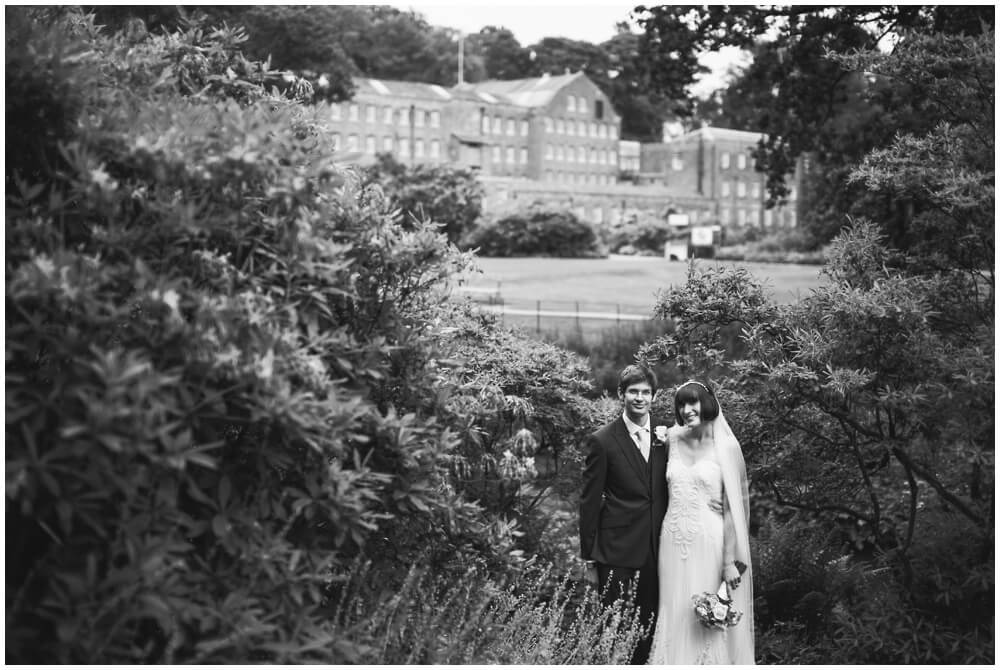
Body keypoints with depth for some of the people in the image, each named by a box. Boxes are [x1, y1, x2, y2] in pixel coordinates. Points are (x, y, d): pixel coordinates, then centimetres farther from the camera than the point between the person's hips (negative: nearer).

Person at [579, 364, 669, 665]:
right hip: (617, 552, -4)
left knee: (648, 629, 10)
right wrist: (589, 560, -4)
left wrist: (668, 446, -2)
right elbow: (589, 503, -4)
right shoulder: (602, 441, -6)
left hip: (656, 551, 4)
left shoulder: (665, 437, 8)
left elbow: (670, 492, 12)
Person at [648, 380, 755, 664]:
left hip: (709, 544, -4)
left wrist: (731, 561, -13)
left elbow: (734, 506, -9)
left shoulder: (725, 446, -6)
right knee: (676, 617, 7)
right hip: (674, 544, 4)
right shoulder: (672, 440, 7)